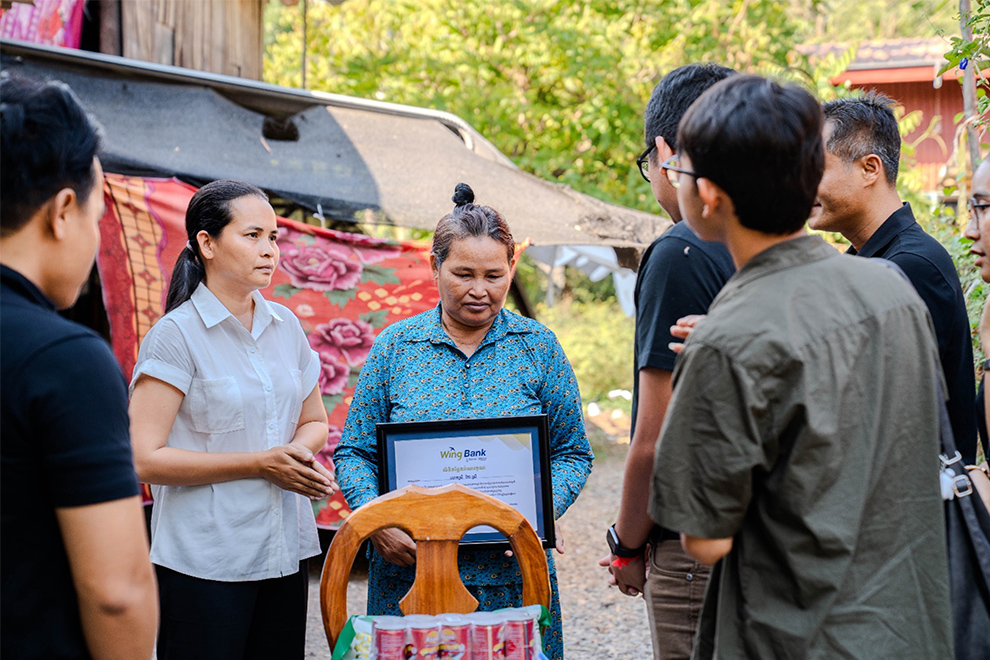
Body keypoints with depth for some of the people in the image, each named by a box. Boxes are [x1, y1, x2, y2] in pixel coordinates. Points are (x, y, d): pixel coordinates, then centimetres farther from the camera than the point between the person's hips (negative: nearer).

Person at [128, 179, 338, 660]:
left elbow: (314, 421, 21)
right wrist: (260, 464, -16)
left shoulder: (286, 327, 9)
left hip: (284, 555, 6)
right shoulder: (176, 335, -9)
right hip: (203, 562, -6)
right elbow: (146, 458, -14)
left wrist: (298, 451, -3)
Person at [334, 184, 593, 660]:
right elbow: (355, 452, 5)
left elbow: (571, 454, 6)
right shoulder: (394, 347, 3)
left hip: (512, 576, 0)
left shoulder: (538, 347, 3)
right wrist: (378, 522, -12)